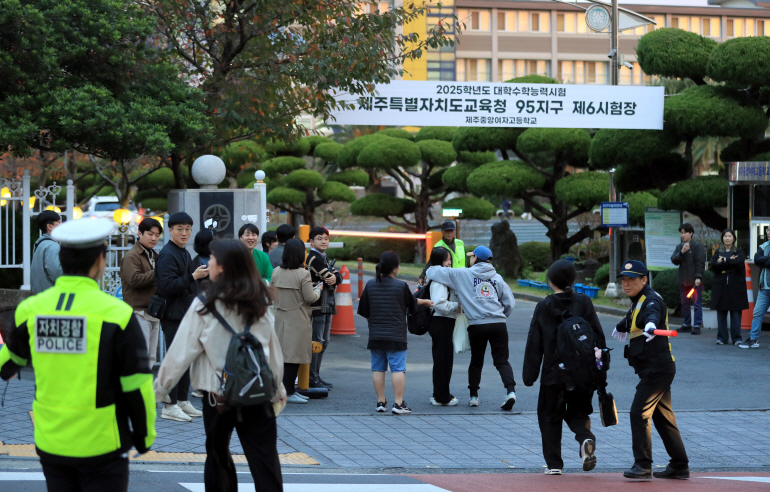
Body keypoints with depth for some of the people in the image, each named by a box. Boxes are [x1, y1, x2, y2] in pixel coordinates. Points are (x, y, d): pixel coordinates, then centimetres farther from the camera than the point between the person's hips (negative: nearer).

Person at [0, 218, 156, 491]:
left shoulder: (30, 310, -1)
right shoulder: (116, 314, -13)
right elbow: (136, 385, -11)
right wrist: (145, 434, 4)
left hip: (51, 444, 4)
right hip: (102, 445, -4)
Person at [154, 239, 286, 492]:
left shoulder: (205, 306, -9)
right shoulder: (259, 305, 3)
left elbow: (181, 352, -7)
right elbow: (274, 350, 9)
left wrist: (160, 387, 4)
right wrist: (278, 389, 22)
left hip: (217, 394, -2)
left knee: (218, 455, 16)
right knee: (264, 460, 0)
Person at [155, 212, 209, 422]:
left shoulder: (184, 254, 17)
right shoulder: (167, 255, -14)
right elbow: (167, 286, -24)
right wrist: (193, 277, -26)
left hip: (185, 315, 10)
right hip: (173, 316, -10)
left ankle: (182, 401, 20)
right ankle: (170, 406, -5)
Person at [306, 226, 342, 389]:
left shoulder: (323, 258, 18)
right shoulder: (314, 258, -13)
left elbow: (338, 277, 5)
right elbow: (329, 278, -20)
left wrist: (335, 278, -14)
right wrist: (331, 280, -1)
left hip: (326, 306, 10)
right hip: (316, 306, -10)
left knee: (324, 342, 14)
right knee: (316, 342, -8)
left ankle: (316, 376, 21)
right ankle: (312, 378, -5)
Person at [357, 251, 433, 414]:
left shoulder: (370, 285, 1)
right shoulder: (401, 286, -8)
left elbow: (365, 312, 7)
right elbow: (412, 305, 10)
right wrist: (424, 301, 32)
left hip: (375, 335, 4)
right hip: (396, 336, -4)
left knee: (378, 369, 11)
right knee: (398, 369, -1)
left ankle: (381, 401, 14)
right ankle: (398, 403, -4)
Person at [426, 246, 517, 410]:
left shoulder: (463, 275, 2)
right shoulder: (497, 278, 11)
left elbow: (440, 272, 0)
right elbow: (509, 303, 10)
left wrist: (429, 271, 23)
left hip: (477, 325, -2)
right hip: (499, 325, 2)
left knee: (476, 362, 14)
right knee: (502, 361, 2)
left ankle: (474, 396, 18)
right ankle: (510, 390, -17)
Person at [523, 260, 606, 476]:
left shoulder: (544, 306, -2)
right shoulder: (584, 302, -1)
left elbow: (534, 343, -1)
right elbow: (597, 336, -1)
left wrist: (529, 374, 5)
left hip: (554, 373, -1)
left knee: (550, 417, 12)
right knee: (577, 412, 17)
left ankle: (554, 464, 7)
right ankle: (586, 437, -15)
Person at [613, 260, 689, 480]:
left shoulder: (651, 299, -13)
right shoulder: (638, 301, 17)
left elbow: (652, 313, -39)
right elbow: (632, 317, 42)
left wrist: (651, 324, -61)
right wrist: (621, 327, 62)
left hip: (657, 368, -11)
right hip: (659, 369, 11)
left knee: (639, 412, -14)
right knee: (663, 417, 14)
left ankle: (642, 465, -15)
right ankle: (680, 466, 19)